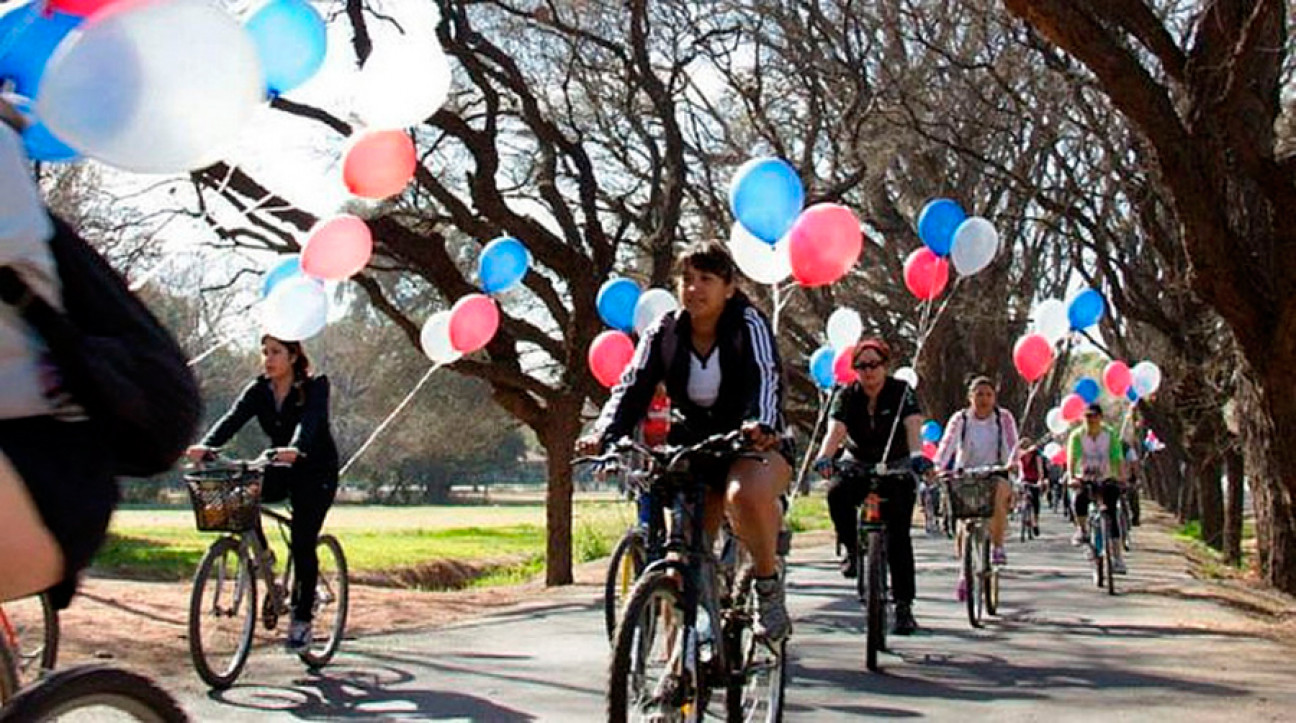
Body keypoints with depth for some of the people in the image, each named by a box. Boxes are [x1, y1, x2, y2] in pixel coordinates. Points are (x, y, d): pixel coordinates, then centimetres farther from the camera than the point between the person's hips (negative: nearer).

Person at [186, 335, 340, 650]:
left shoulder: (314, 387, -14)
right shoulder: (258, 391, -2)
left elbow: (309, 421, -33)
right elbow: (233, 419, -18)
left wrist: (295, 449, -55)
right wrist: (206, 446, -37)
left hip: (315, 473, -4)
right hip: (280, 470, 5)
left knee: (303, 544, -13)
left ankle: (302, 620, -1)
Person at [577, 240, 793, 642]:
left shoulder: (748, 325, -12)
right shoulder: (663, 333, -1)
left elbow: (765, 378, -28)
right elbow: (633, 387, -11)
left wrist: (759, 425, -50)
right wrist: (603, 435, -30)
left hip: (755, 445, -4)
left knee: (746, 493, -38)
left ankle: (769, 583, -15)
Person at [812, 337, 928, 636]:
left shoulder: (901, 392, -13)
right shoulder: (847, 396, -9)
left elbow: (913, 426, -28)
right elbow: (835, 431, -24)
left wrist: (917, 454, -50)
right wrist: (825, 457, -46)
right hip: (858, 466, 1)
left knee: (898, 537, -11)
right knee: (837, 493, -33)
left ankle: (904, 607, -6)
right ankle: (852, 549, -10)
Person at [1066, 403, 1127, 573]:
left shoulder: (1110, 434, -6)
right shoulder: (1077, 435, -7)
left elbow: (1118, 459, -13)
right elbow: (1072, 459, -19)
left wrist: (1121, 479, -29)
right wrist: (1071, 478, -37)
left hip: (1106, 479, 0)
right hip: (1085, 479, 0)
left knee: (1111, 515, -16)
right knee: (1080, 498, -35)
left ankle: (1118, 557, -12)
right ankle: (1082, 530, -8)